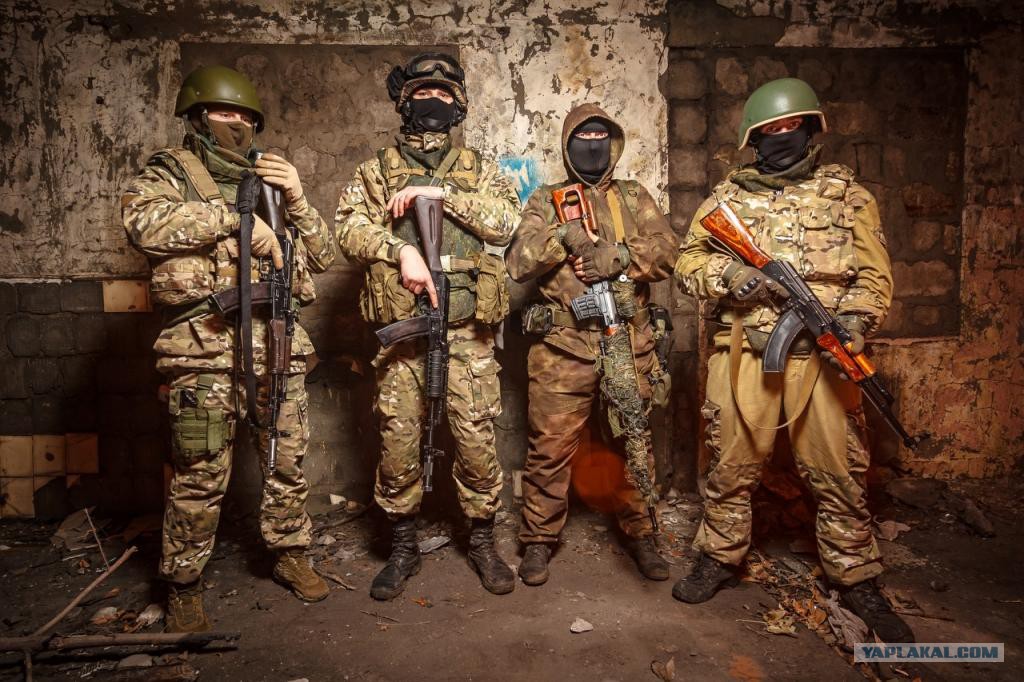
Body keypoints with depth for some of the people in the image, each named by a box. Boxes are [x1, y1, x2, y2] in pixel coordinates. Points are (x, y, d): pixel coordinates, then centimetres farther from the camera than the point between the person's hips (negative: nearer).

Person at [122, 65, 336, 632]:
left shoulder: (269, 177, 21)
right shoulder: (171, 171, 8)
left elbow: (322, 257, 16)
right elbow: (142, 220, -15)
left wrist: (297, 200, 1)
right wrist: (235, 220, -16)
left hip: (278, 343, 5)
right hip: (206, 346, -4)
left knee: (289, 461, 11)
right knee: (200, 476, 1)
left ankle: (290, 555, 31)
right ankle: (183, 585, 19)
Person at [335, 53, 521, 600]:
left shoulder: (478, 168, 13)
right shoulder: (377, 170, 12)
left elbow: (505, 222, -4)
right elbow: (349, 228, -2)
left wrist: (443, 192, -12)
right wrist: (400, 249, -18)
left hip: (467, 331, 0)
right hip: (400, 329, 0)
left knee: (477, 438, 2)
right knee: (397, 440, 5)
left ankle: (482, 542, 22)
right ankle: (403, 547, 24)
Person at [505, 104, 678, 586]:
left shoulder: (634, 197, 14)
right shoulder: (546, 200, 9)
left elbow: (665, 251, -1)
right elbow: (518, 263, -3)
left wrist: (619, 256, -17)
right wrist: (562, 235, -18)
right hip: (563, 348, -2)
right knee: (550, 449, 3)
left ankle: (640, 534, 30)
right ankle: (539, 540, 20)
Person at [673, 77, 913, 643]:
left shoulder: (847, 195, 9)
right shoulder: (728, 196, 10)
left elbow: (874, 274, 4)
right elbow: (687, 261, 9)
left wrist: (853, 322, -14)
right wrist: (728, 277, -12)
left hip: (820, 356, 0)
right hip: (743, 353, 1)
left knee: (837, 472, 6)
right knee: (732, 465, 10)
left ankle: (857, 580, 25)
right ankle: (719, 559, 29)